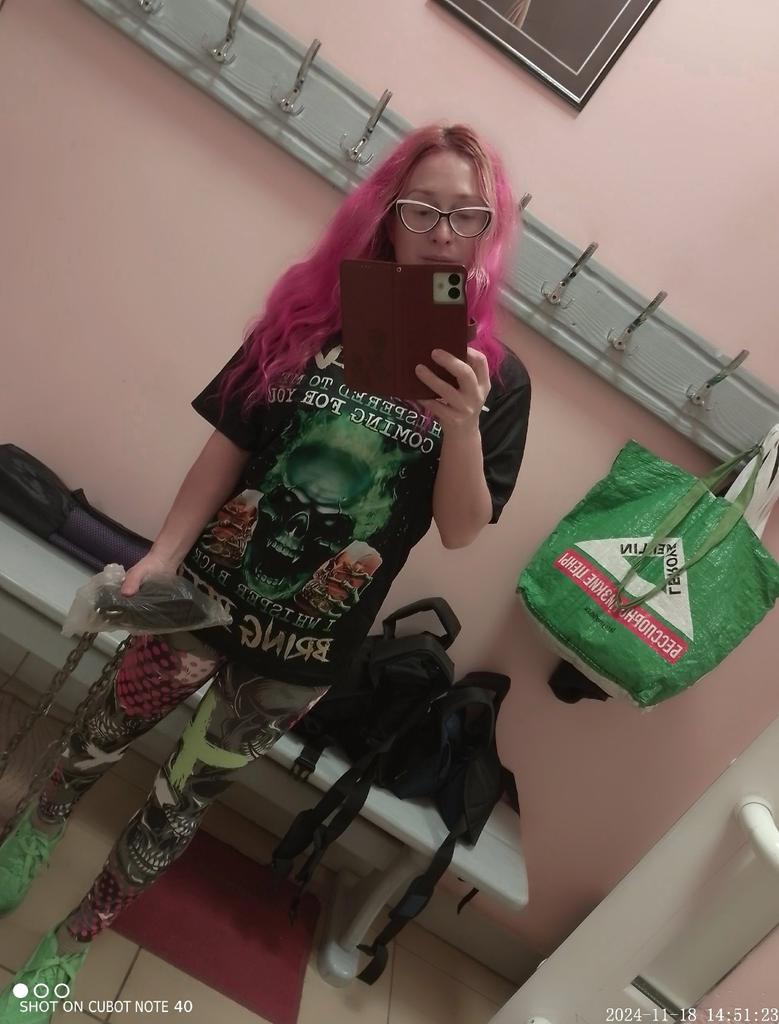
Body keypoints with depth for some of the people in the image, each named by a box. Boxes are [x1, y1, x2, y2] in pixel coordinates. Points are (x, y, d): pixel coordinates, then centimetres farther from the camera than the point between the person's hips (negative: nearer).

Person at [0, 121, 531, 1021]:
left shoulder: (498, 377, -8)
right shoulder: (313, 310, -6)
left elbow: (461, 531, -10)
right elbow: (230, 443, -3)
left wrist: (462, 425, -26)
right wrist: (162, 553, -9)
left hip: (311, 639, -1)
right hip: (214, 583, 2)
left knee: (181, 798, 15)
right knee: (111, 727, 22)